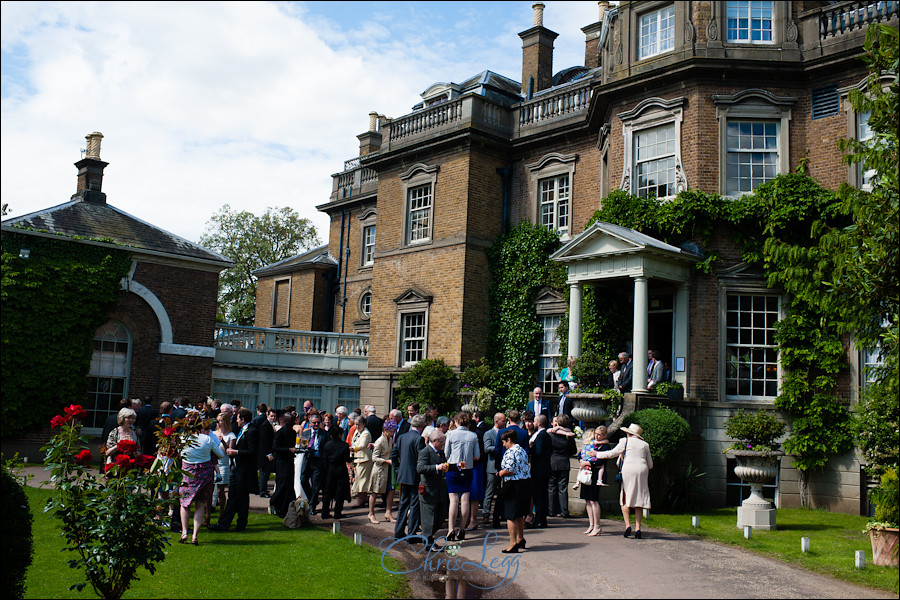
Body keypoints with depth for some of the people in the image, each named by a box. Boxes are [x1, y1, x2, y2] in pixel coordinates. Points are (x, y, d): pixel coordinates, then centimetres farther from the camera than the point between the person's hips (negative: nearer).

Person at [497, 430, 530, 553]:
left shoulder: (510, 452, -15)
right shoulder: (522, 450, 12)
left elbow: (509, 470, -23)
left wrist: (501, 473, -2)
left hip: (514, 485, -9)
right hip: (526, 483, 9)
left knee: (511, 515, -3)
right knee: (520, 514, 22)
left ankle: (513, 544, -5)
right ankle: (520, 539, 34)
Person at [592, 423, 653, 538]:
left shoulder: (625, 441, 2)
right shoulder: (645, 445, 13)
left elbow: (612, 453, 1)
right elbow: (650, 465, 17)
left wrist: (597, 454, 12)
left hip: (628, 470, -3)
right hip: (642, 471, 3)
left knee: (625, 499, 6)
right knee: (639, 499, 6)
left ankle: (628, 525, -5)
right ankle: (637, 529, 0)